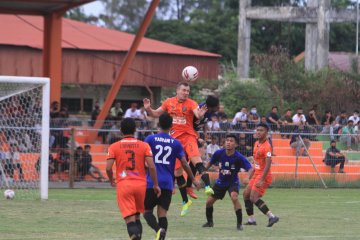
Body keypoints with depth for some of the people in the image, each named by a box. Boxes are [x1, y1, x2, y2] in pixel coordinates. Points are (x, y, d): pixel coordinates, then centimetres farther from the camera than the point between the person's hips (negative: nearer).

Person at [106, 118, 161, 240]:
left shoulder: (114, 147, 1)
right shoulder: (144, 146, 3)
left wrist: (111, 181, 14)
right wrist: (156, 185, 5)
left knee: (130, 219, -8)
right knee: (137, 217, 20)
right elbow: (151, 166, -5)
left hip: (123, 184, -2)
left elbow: (108, 168, -6)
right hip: (140, 184, 2)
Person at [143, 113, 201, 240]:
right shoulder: (176, 143, 6)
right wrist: (193, 180, 15)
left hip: (151, 182, -2)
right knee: (162, 214, 3)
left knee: (147, 211, 6)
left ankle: (158, 230, -23)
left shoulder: (150, 139, 1)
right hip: (167, 184, 2)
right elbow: (184, 164, 4)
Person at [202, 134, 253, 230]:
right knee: (209, 201, 3)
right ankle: (209, 222, 32)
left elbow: (250, 168, -26)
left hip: (233, 182, -4)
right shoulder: (219, 153, -14)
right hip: (221, 182, 4)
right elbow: (210, 163, 5)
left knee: (234, 197, -32)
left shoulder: (238, 157, -23)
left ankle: (239, 223, -22)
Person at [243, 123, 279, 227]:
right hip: (256, 174, 10)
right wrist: (251, 176, 23)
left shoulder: (266, 146, -19)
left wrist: (261, 180, -30)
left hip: (263, 176, -10)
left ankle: (271, 216, -20)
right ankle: (251, 220, 19)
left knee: (254, 198, -18)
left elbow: (268, 164, -26)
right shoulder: (257, 144, 11)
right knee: (246, 194, 13)